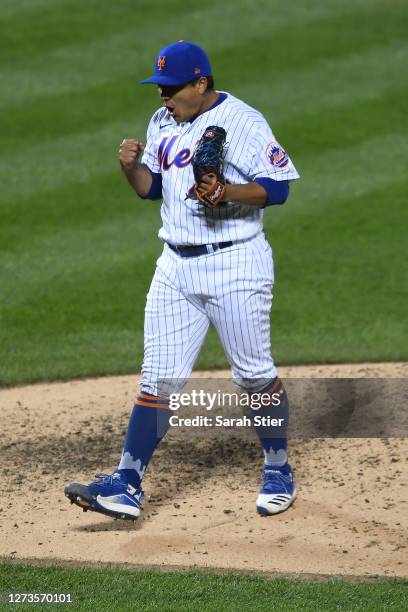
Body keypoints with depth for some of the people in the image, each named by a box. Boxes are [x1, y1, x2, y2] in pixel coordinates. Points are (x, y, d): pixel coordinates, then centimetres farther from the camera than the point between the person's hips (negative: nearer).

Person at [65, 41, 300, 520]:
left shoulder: (243, 122, -10)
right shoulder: (163, 123, 11)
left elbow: (277, 186, -12)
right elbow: (150, 188, 17)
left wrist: (226, 193, -27)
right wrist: (131, 165, -4)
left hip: (235, 265, -6)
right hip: (176, 267, 6)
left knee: (254, 374, 5)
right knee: (158, 378, 0)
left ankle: (279, 472, 23)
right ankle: (126, 487, -5)